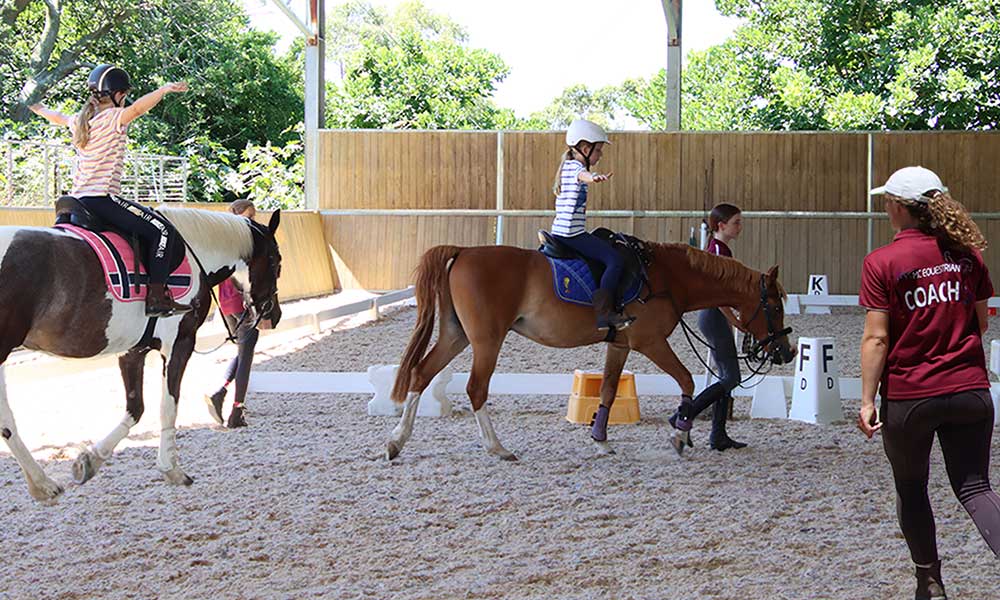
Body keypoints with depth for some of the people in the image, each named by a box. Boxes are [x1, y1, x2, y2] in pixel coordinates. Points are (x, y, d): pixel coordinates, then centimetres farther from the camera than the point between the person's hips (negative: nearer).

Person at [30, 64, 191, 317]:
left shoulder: (81, 120, 16)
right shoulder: (113, 118, -8)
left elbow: (59, 117, 38)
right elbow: (137, 108, -29)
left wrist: (39, 108, 58)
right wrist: (164, 90, -37)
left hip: (78, 199, 10)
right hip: (102, 198, -10)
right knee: (162, 230, -13)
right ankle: (157, 296, -20)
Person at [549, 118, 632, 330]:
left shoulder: (567, 166, 19)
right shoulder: (575, 167, -12)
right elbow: (583, 175, -38)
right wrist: (594, 177, -59)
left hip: (559, 232, 11)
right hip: (572, 233, -11)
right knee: (615, 260, -19)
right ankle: (604, 312, -25)